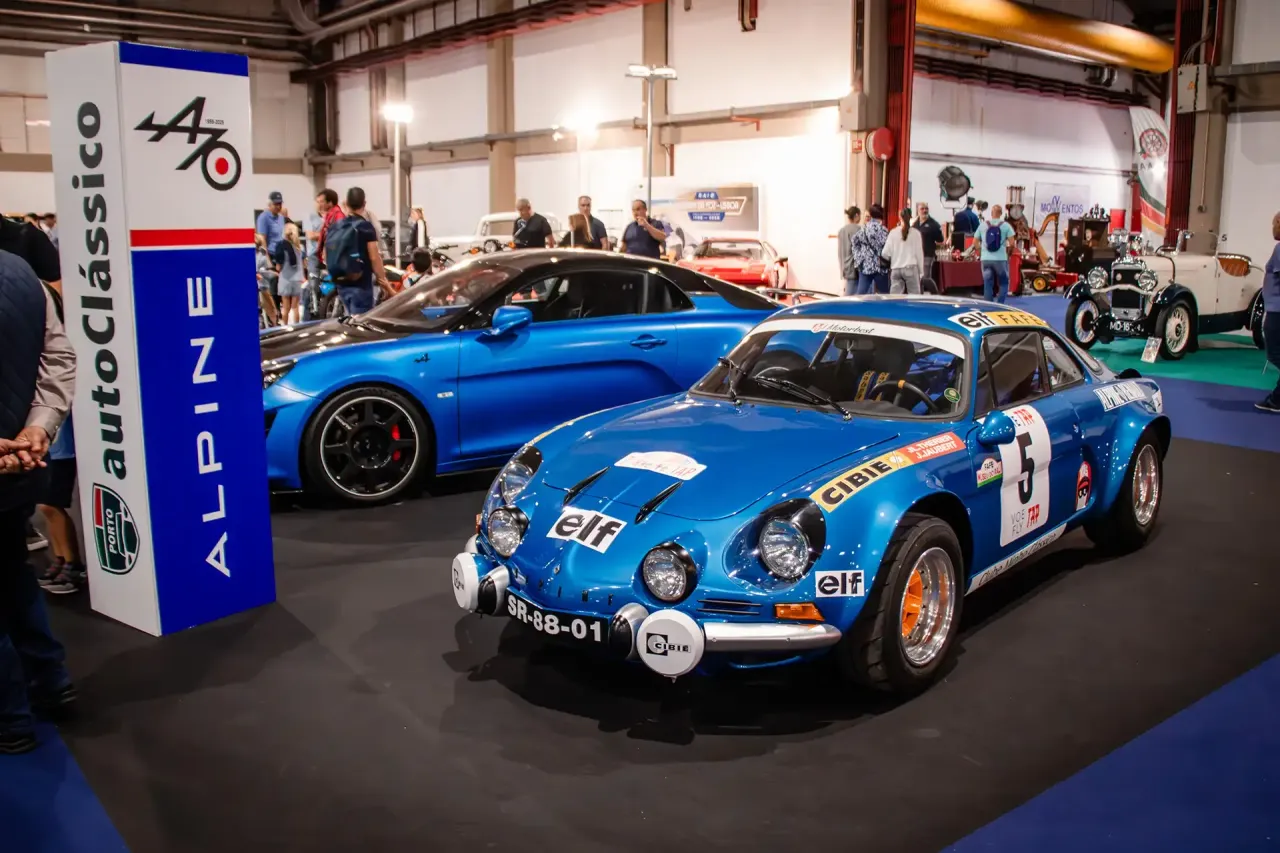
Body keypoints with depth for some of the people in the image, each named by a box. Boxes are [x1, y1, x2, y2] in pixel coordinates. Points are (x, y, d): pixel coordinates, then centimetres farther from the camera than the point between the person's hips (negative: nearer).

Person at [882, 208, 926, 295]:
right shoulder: (915, 233, -1)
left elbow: (885, 253, 0)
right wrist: (921, 271, 9)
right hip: (911, 268, -2)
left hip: (896, 269, 2)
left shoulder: (893, 232, 2)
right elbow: (919, 253, 2)